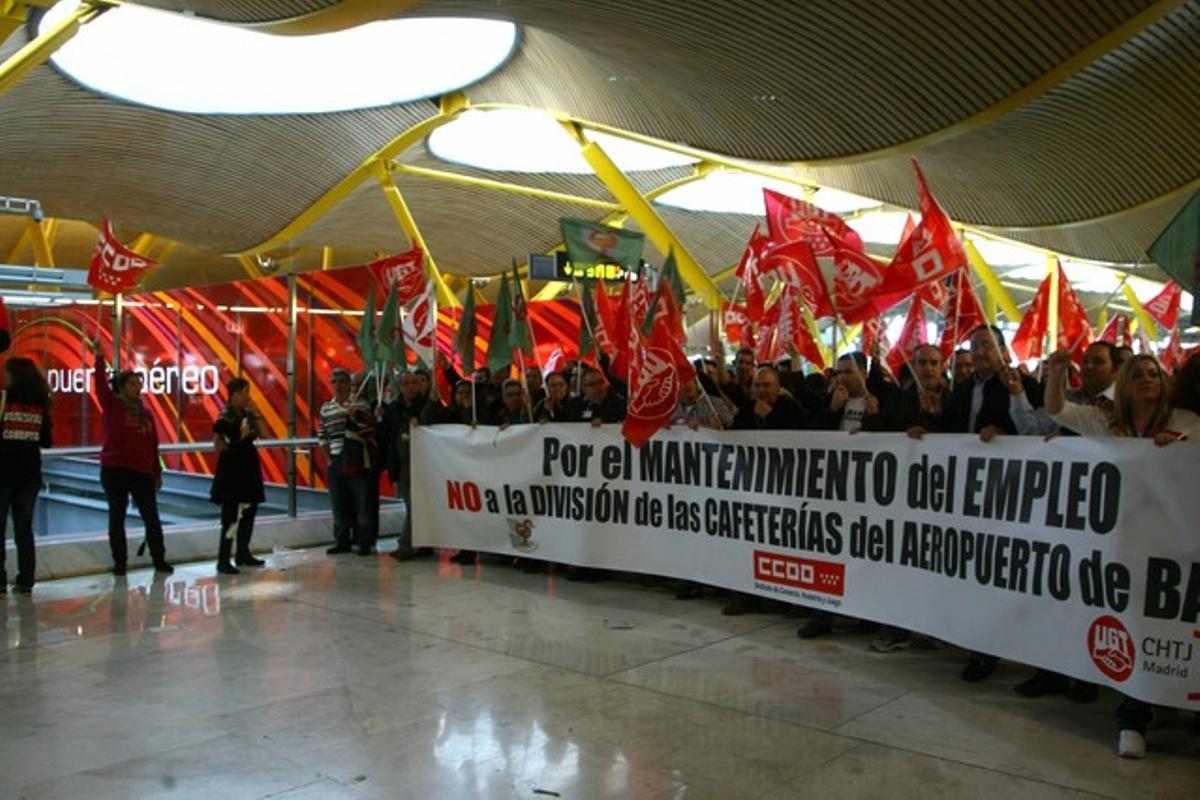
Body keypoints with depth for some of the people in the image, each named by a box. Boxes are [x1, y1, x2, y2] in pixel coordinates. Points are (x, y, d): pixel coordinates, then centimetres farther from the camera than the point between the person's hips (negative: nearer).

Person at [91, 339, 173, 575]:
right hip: (115, 470, -3)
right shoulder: (112, 405, 3)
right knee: (117, 517, 4)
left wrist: (157, 472, 13)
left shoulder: (145, 412, 13)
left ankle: (159, 560, 12)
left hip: (143, 472, 3)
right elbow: (101, 386, -15)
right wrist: (99, 359, -25)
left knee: (151, 517, 3)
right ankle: (119, 562, 12)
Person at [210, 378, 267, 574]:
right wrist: (238, 441, -15)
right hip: (232, 469, -8)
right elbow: (218, 445, -17)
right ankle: (223, 561, -7)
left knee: (249, 512, 14)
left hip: (249, 468, 8)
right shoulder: (226, 417, -11)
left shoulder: (247, 414, 10)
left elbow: (264, 435, 3)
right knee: (232, 516, -10)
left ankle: (243, 554, 26)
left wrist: (254, 414, -2)